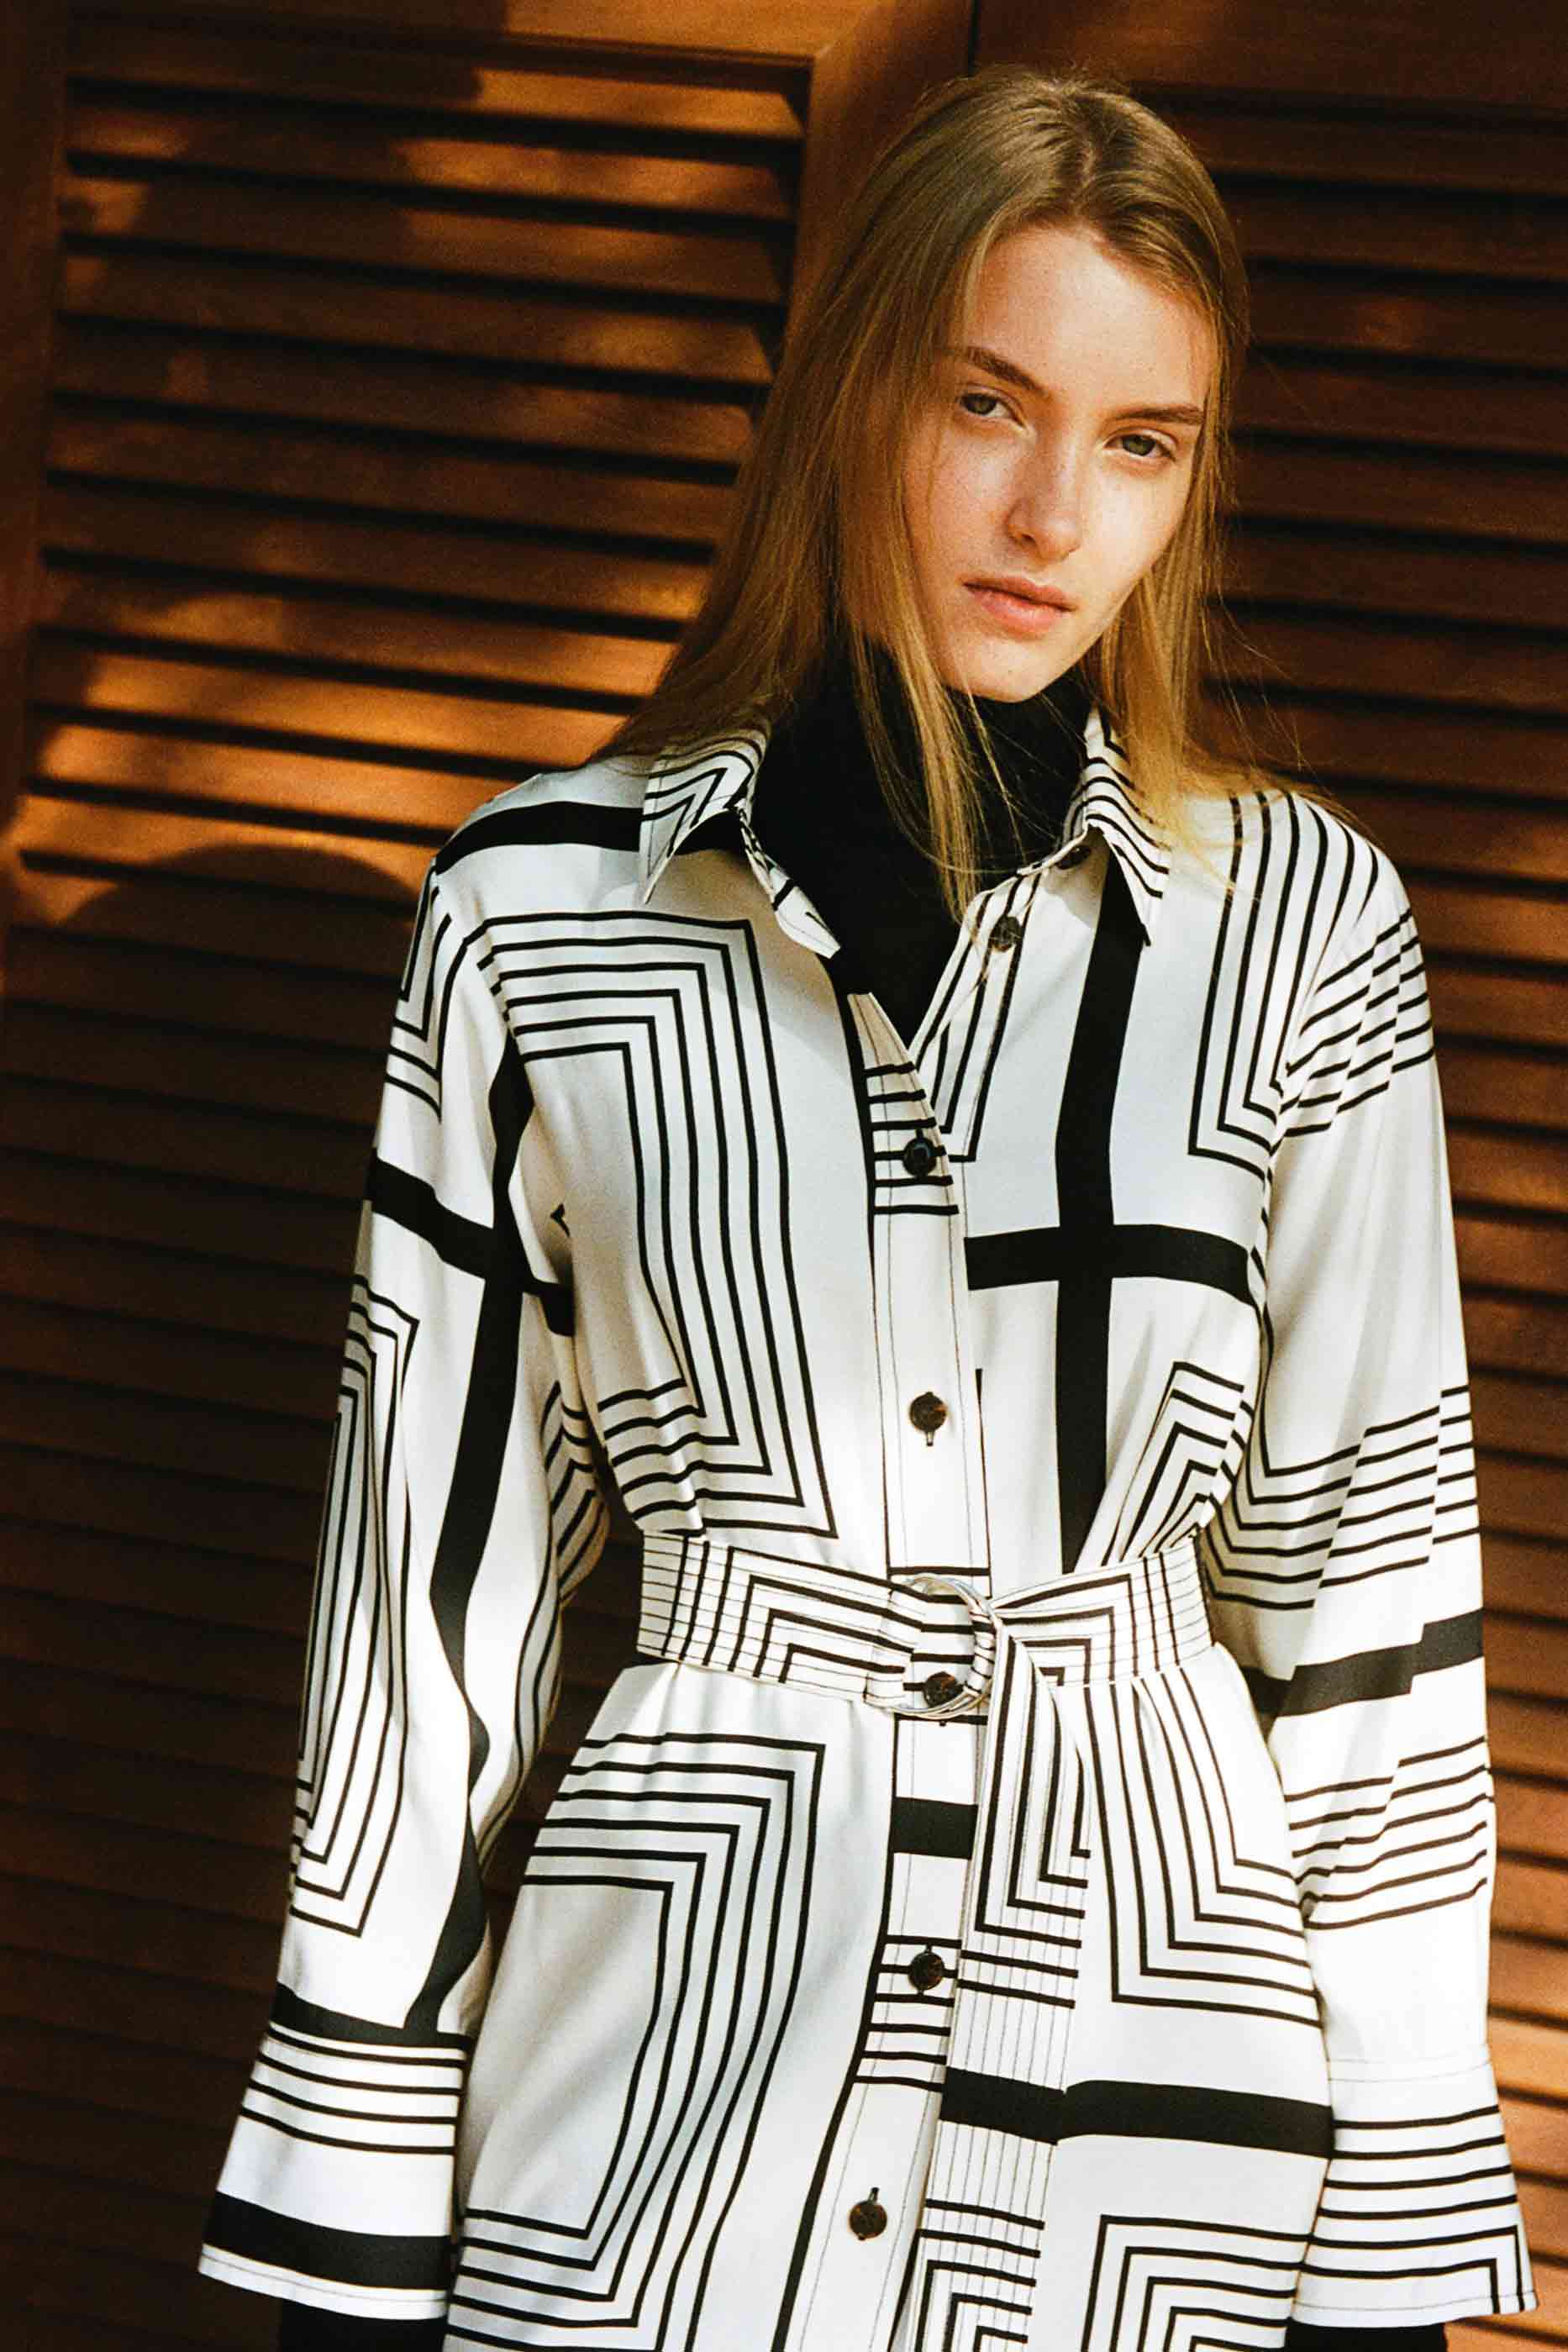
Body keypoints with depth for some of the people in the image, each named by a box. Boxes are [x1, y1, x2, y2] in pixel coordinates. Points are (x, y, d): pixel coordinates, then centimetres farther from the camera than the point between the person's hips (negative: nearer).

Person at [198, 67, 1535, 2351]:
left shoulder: (1298, 922, -2)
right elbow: (435, 1552, 1)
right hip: (664, 2063, 0)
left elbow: (1365, 1579, 2)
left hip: (1139, 2040, 1)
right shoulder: (542, 912, -2)